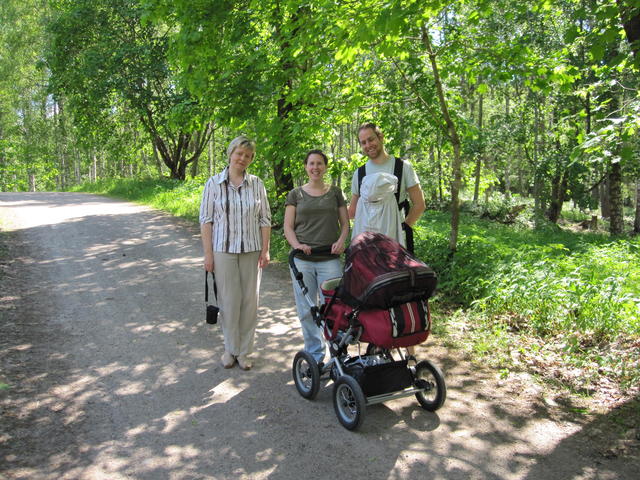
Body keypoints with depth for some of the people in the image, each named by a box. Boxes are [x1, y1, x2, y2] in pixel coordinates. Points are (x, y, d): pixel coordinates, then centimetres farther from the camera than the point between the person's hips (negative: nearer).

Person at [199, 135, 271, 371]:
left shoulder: (256, 184, 4)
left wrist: (265, 250, 0)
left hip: (251, 250, 2)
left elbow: (265, 219, 6)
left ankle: (244, 350, 20)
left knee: (250, 301, 5)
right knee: (229, 300, 2)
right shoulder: (214, 183, 0)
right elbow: (206, 219, 0)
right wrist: (208, 253, -4)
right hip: (224, 250, -1)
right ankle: (230, 348, 21)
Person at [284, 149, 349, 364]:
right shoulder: (296, 194, 9)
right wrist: (296, 244, -12)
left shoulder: (335, 192, 11)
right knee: (306, 311, 6)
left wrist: (341, 240, -9)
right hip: (302, 260, 1)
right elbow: (288, 227, 6)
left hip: (330, 259, 0)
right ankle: (314, 356, 20)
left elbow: (345, 223, 11)